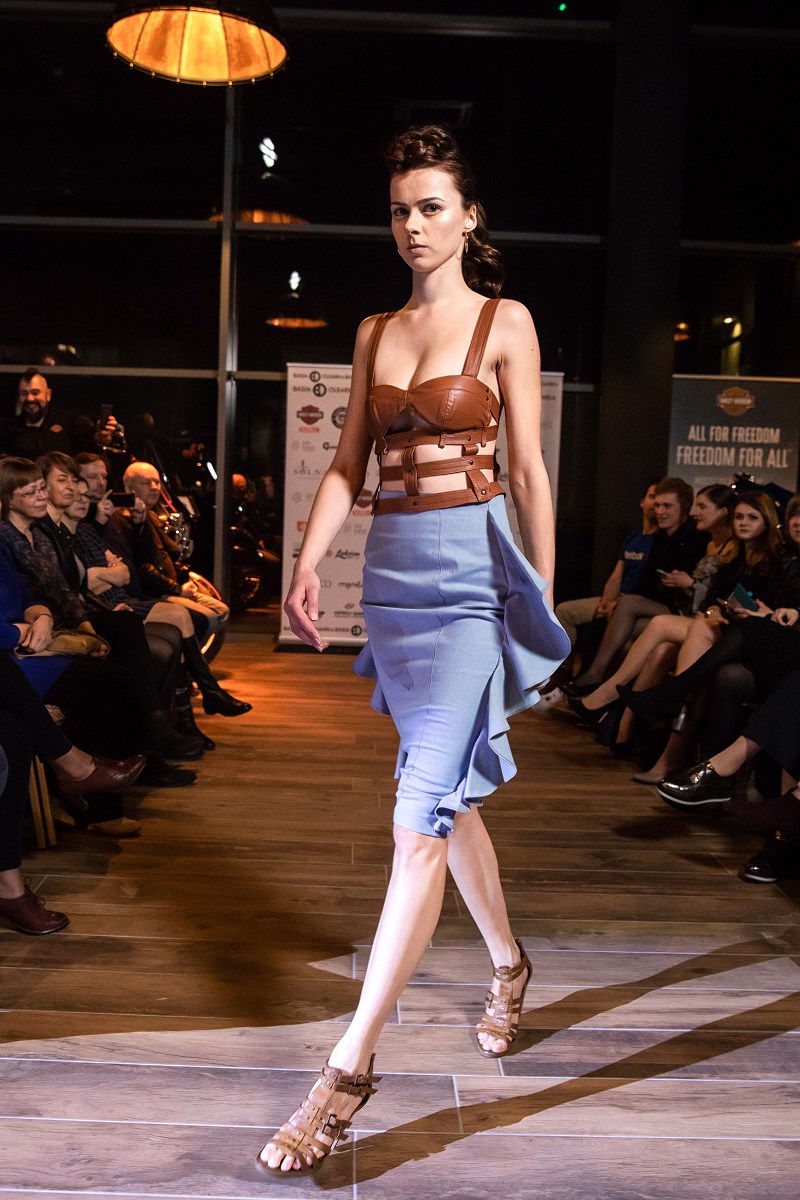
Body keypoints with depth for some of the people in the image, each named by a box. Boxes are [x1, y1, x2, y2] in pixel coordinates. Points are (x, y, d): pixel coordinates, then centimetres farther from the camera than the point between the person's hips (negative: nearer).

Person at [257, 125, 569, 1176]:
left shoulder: (505, 323, 1)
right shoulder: (375, 332, 15)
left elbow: (529, 470, 0)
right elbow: (346, 465, 12)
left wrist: (544, 597, -1)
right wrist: (307, 564, -2)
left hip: (474, 567, -6)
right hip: (392, 568, 6)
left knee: (422, 814, -11)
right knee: (450, 793, 15)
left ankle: (352, 1065, -7)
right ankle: (509, 964, 37)